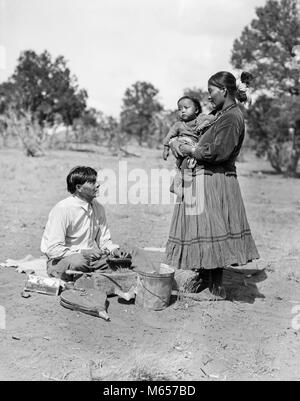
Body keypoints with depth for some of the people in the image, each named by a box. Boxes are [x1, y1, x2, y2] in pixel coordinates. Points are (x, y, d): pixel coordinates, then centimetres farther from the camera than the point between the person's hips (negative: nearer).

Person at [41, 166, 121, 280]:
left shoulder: (98, 208, 4)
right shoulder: (62, 209, -17)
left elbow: (104, 240, 13)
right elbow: (53, 249, -20)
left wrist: (114, 249, -9)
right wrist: (82, 252, -28)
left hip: (89, 256, 6)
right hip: (60, 260, -6)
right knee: (78, 262, -39)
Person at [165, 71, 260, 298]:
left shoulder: (231, 117, -11)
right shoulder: (221, 114, 18)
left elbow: (218, 152, -20)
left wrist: (189, 150, -9)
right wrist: (175, 142, 5)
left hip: (214, 183, -9)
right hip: (201, 180, 9)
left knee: (212, 232, -4)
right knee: (203, 231, 12)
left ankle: (217, 287, 7)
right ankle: (205, 278, 21)